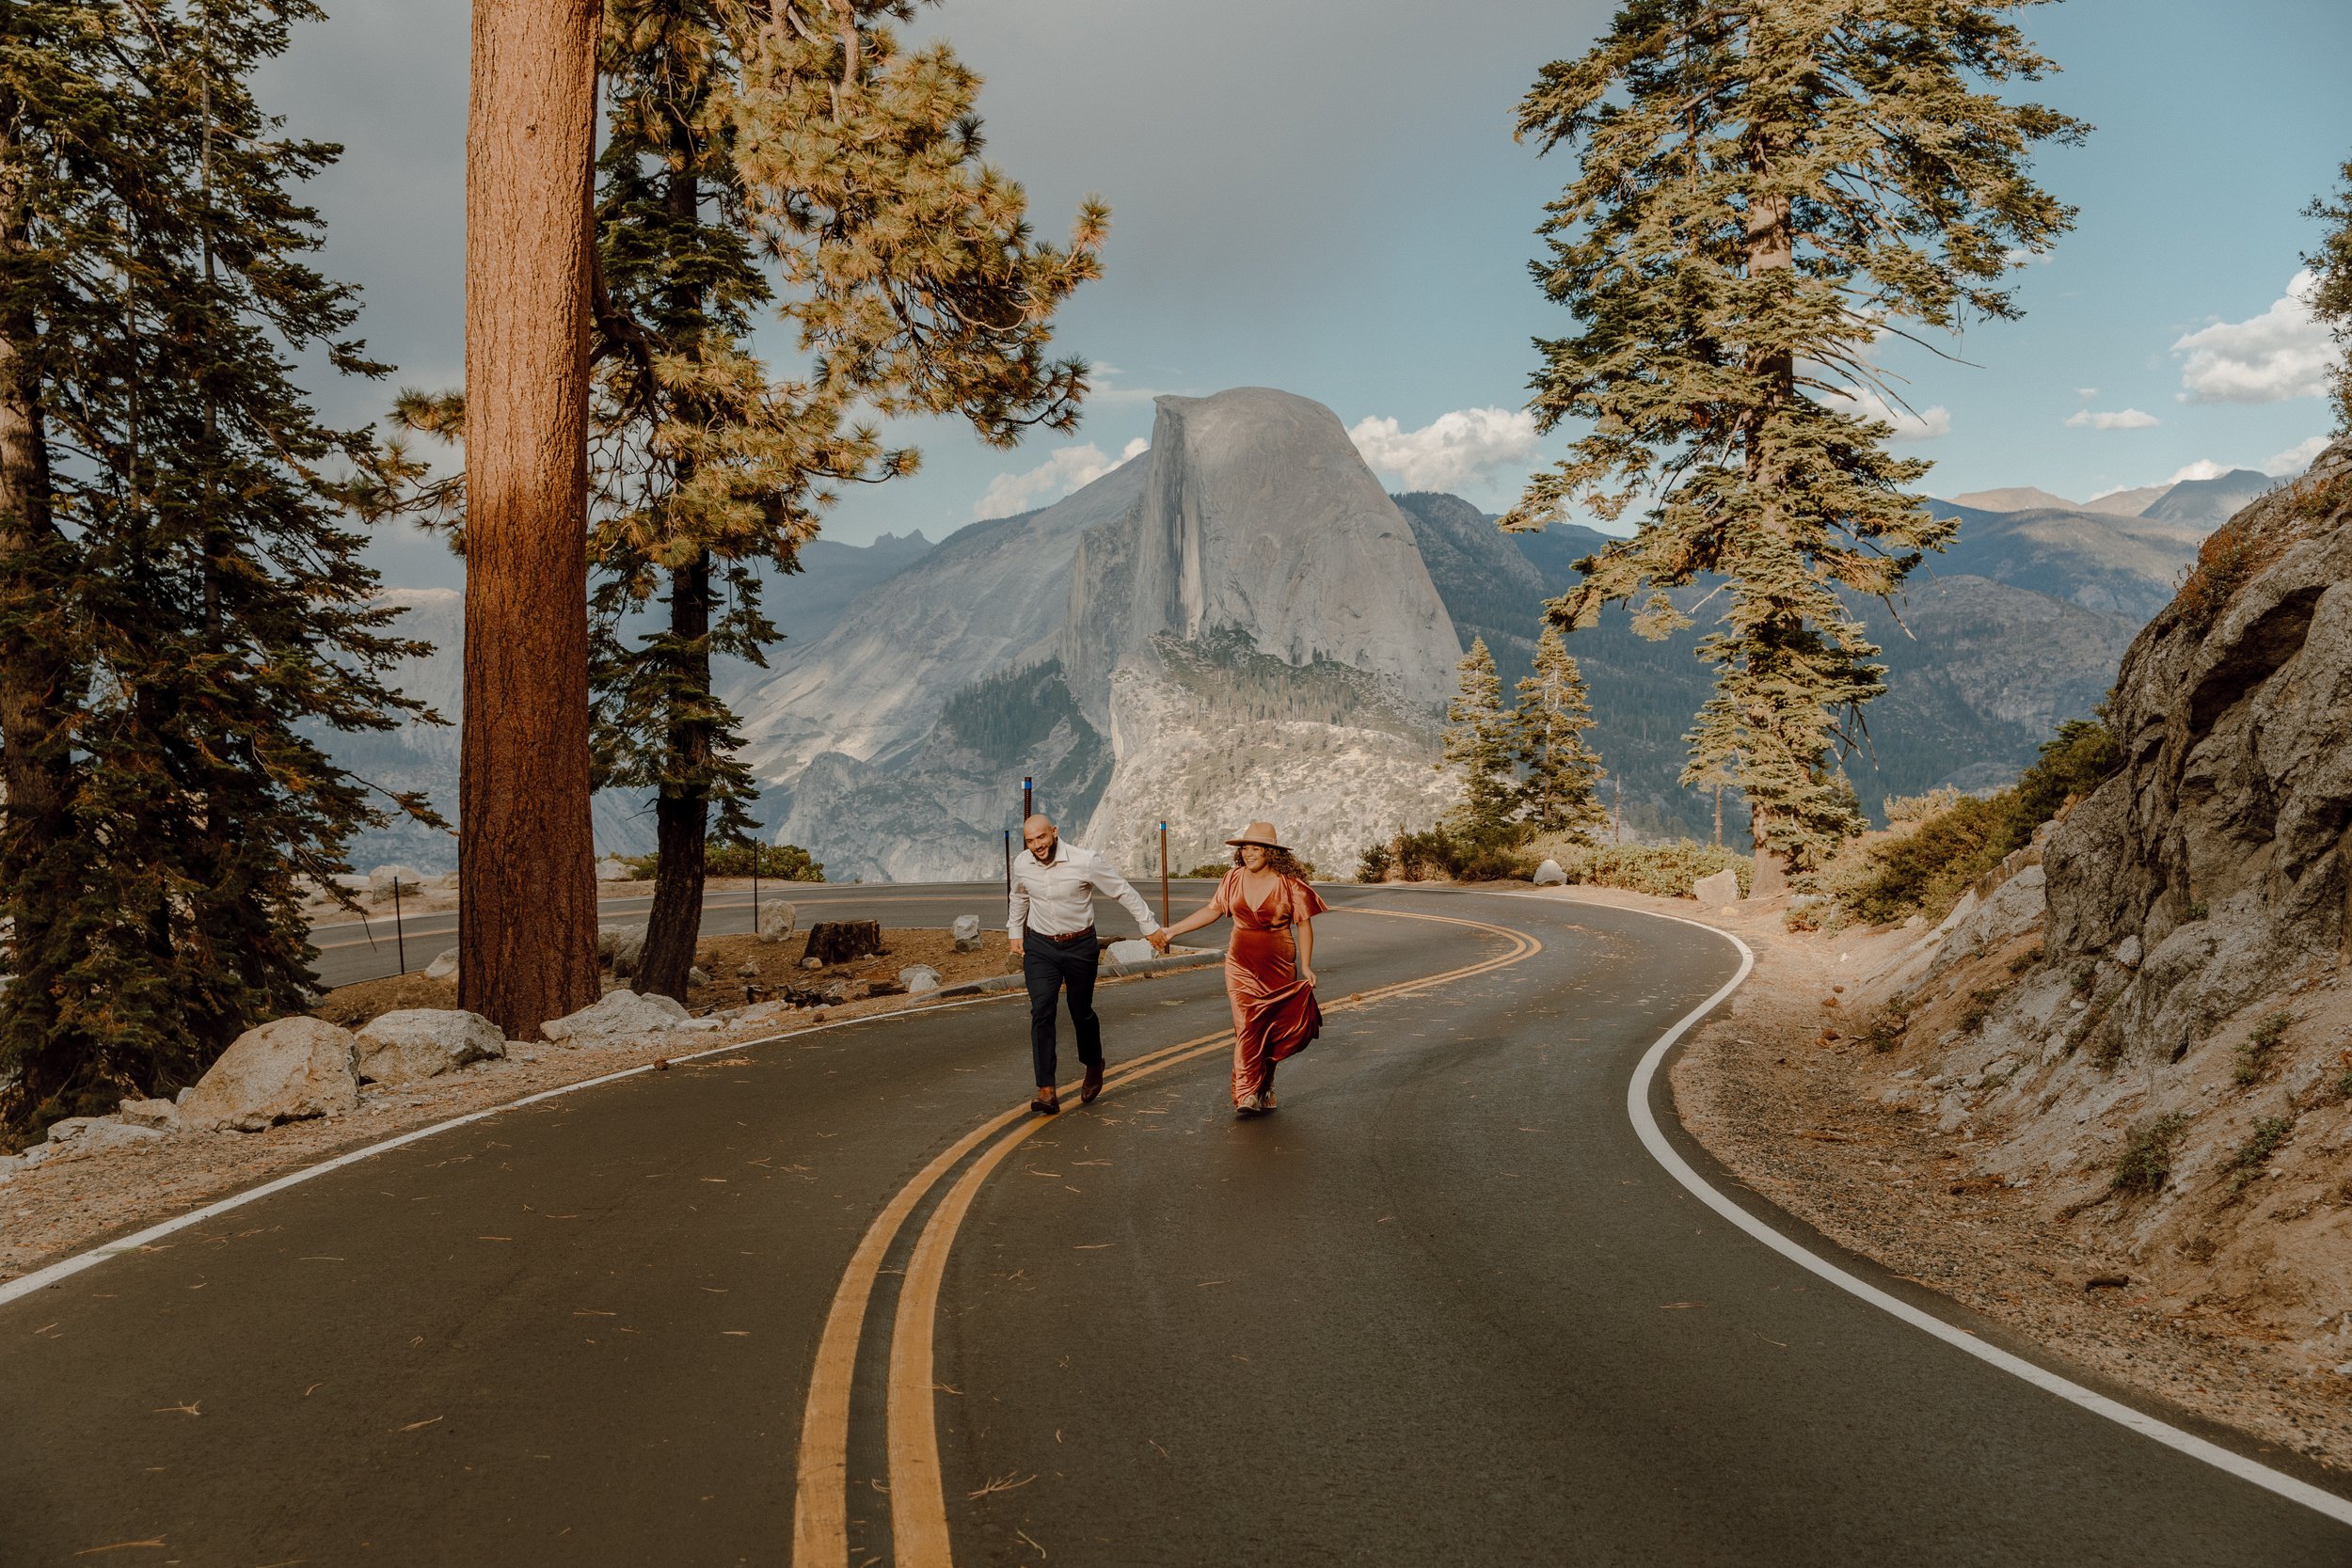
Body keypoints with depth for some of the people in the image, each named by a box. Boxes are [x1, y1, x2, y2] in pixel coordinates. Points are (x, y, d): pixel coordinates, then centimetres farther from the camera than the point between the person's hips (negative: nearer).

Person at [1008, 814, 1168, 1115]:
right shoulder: (1021, 864, -5)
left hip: (1080, 946, -2)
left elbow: (1124, 892, -8)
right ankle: (1047, 1091, -15)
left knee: (1081, 1012, 10)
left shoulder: (1085, 862, -18)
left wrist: (1150, 927, -5)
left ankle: (1094, 1065, 41)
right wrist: (1014, 932, 21)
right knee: (1041, 1013, -12)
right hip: (1039, 946, 2)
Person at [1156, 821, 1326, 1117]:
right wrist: (1173, 930, 10)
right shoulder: (1234, 878, 2)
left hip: (1279, 969, -1)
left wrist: (1306, 966, -9)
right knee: (1246, 1027, -9)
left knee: (1276, 1028, 7)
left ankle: (1265, 1085, 28)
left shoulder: (1288, 883, -7)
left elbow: (1304, 924, -3)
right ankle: (1246, 1095, -12)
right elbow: (1213, 910, 12)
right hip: (1241, 967, 1)